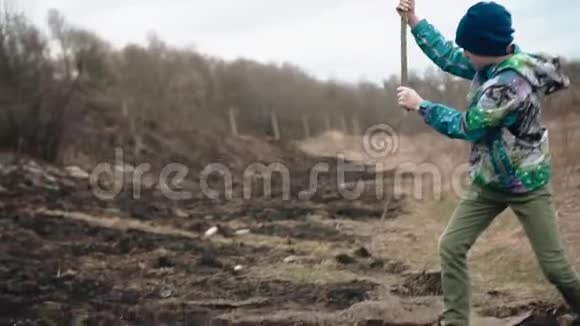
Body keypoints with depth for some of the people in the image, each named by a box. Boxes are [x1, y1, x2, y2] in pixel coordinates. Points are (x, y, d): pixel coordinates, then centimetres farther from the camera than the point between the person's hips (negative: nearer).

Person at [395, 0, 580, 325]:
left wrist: (420, 105, -16)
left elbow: (465, 126, -23)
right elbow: (447, 56, 6)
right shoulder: (492, 62, -4)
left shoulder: (511, 82, -30)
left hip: (526, 185, -8)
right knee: (451, 247, 0)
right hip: (489, 183, 8)